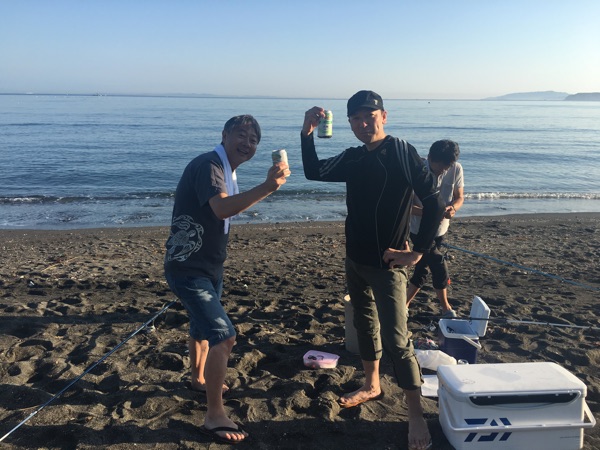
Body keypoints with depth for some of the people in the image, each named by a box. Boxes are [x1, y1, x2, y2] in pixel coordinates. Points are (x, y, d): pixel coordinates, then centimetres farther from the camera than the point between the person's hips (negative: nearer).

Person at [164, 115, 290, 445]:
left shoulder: (225, 170, 9)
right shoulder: (208, 165, -21)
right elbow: (222, 208, -40)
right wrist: (267, 187, -50)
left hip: (208, 266, 10)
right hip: (188, 269, -10)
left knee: (203, 327, 27)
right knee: (224, 336, -15)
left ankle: (199, 378, 51)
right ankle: (214, 416, -1)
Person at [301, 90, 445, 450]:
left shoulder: (402, 152, -14)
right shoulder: (353, 158, 6)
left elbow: (434, 201, -18)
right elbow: (314, 172, 7)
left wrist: (418, 251, -19)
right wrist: (307, 134, -9)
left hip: (386, 263, -7)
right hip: (355, 259, 7)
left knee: (396, 338, -7)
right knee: (365, 322, 19)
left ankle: (417, 416, 5)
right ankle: (372, 386, 38)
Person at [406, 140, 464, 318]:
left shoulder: (456, 169, -10)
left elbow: (459, 197, -2)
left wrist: (453, 207, -26)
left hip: (440, 229, 5)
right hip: (420, 229, -4)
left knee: (422, 270, 13)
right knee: (439, 268, -5)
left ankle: (403, 305, 31)